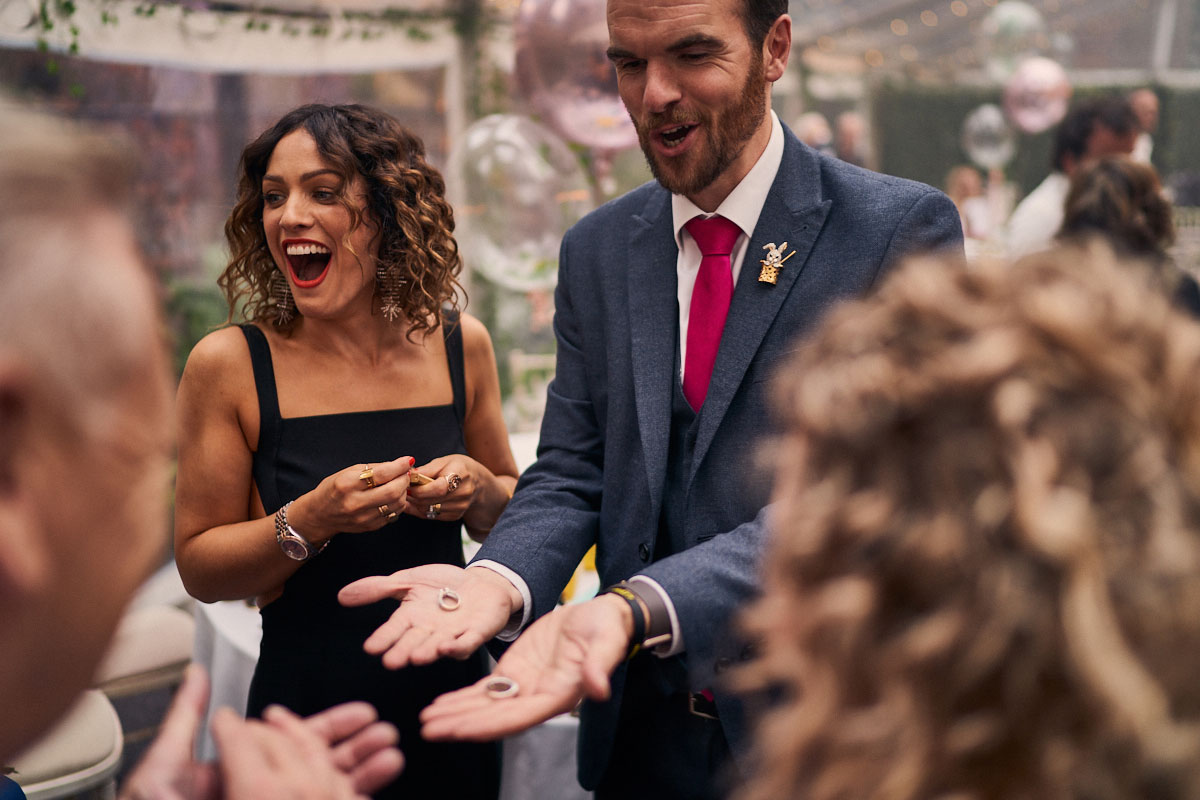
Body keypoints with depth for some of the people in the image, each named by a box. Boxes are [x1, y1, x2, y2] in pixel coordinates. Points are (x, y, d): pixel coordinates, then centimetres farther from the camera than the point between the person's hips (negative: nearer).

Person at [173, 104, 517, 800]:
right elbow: (199, 566, -7)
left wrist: (479, 491, -13)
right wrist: (308, 524, -24)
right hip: (307, 715, -2)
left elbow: (511, 521, 8)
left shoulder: (459, 344, -3)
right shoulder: (230, 364, -10)